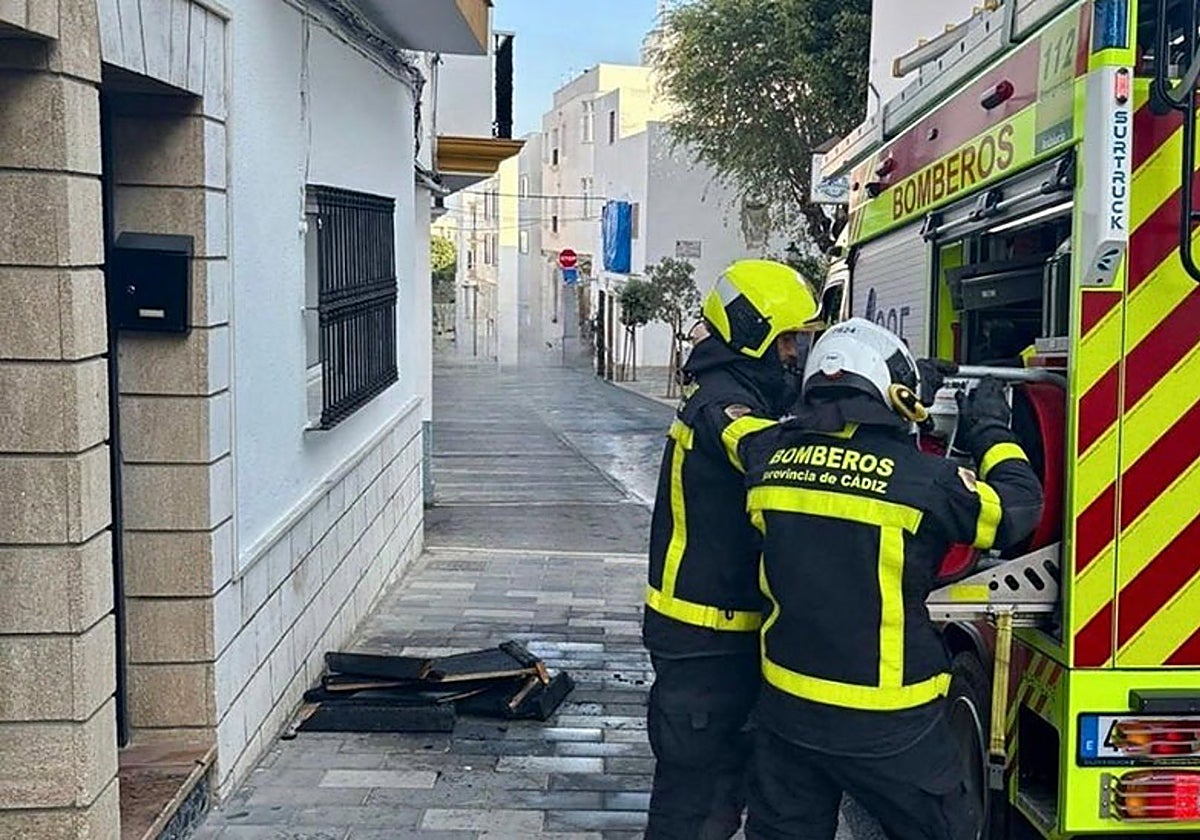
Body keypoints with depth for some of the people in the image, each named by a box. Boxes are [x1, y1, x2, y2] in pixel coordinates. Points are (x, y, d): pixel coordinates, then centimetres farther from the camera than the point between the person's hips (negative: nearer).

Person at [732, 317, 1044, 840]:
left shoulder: (773, 456, -3)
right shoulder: (921, 477, -17)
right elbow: (1018, 507, -3)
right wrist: (990, 430, 11)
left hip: (788, 705, 5)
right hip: (886, 723, -4)